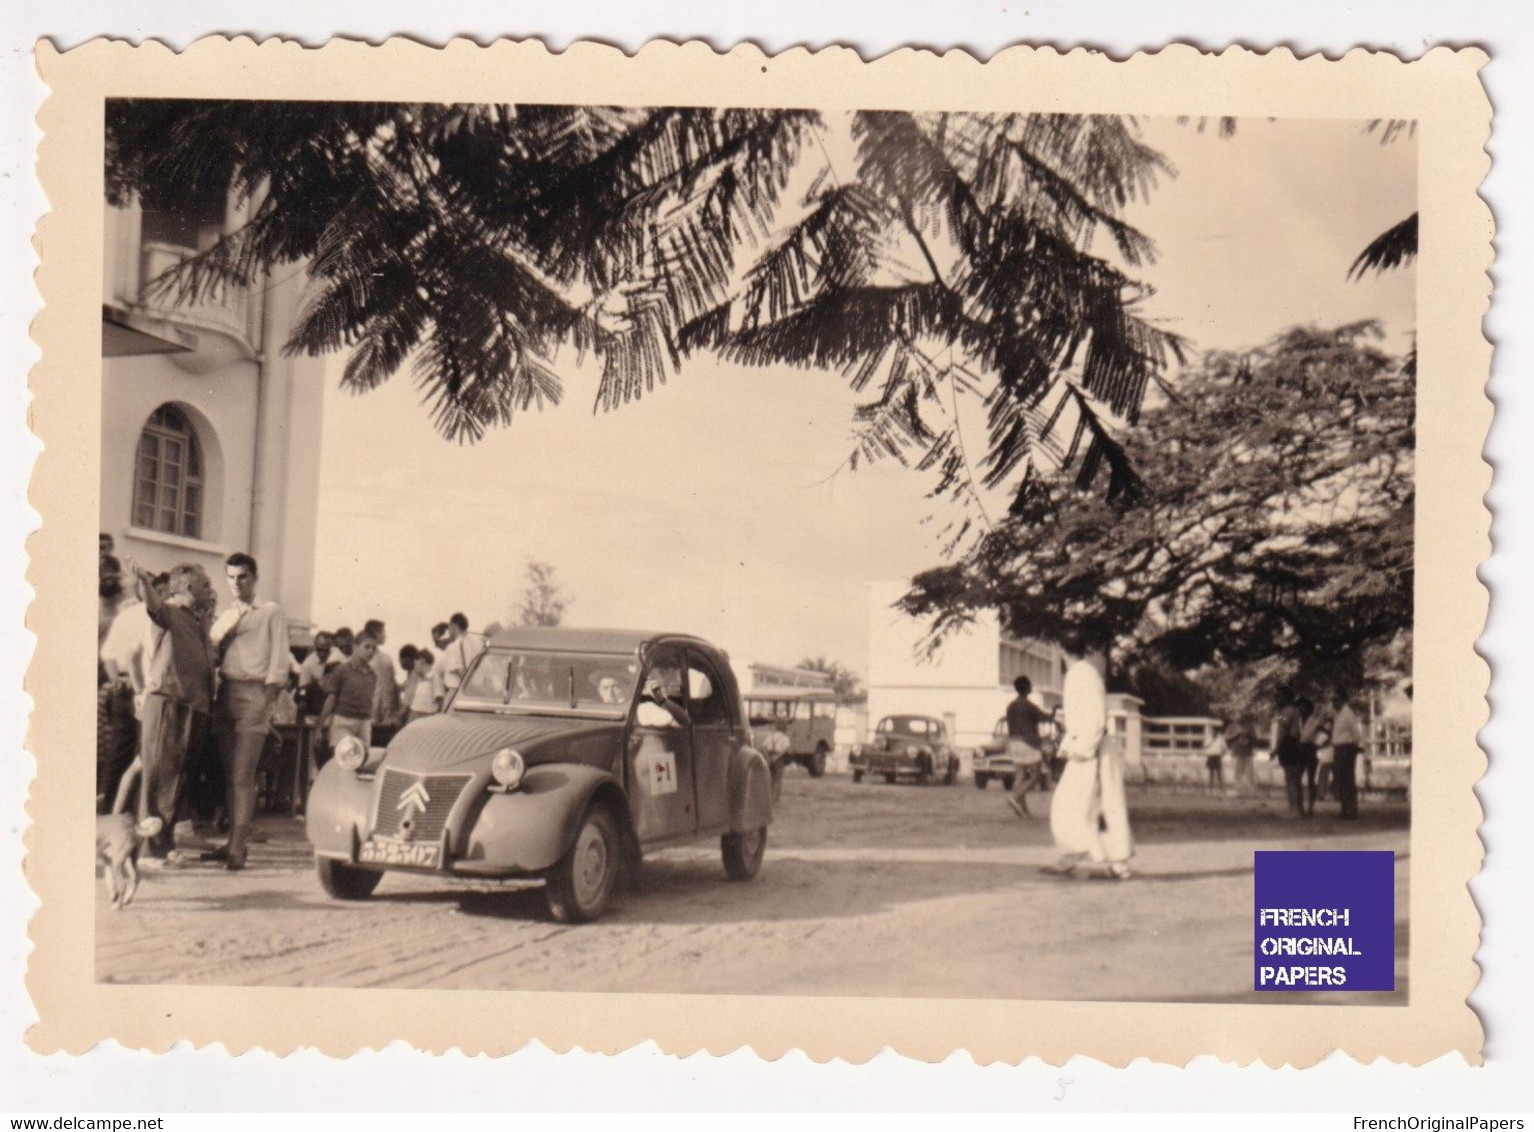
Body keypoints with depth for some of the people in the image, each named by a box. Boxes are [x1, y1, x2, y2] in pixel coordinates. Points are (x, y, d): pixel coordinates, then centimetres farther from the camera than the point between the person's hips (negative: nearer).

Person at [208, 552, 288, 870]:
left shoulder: (270, 612, 6)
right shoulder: (224, 617, 22)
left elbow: (279, 658, -1)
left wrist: (268, 699, -11)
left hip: (254, 692, -5)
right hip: (226, 692, 6)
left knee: (243, 774, -12)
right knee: (229, 773, 6)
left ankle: (238, 847, -15)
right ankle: (233, 841, 12)